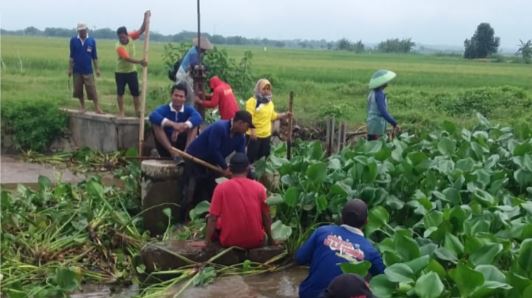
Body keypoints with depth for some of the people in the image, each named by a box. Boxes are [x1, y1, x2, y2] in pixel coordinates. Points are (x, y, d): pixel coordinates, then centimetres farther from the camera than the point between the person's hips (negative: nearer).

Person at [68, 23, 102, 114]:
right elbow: (71, 56, 3)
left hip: (88, 70, -1)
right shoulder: (73, 40, -2)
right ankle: (82, 106, 21)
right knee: (78, 90, 8)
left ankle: (97, 107, 2)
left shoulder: (92, 41, -2)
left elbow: (94, 57, 3)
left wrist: (97, 69, 2)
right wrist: (70, 69, 0)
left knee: (92, 90, -4)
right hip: (77, 70, 1)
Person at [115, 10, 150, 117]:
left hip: (132, 71, 4)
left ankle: (137, 110, 13)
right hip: (120, 72, -4)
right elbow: (128, 58, -35)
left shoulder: (131, 37, -8)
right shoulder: (119, 46, -25)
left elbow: (141, 30, -7)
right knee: (120, 92, 3)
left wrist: (145, 18, -21)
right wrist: (140, 61, -48)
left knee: (135, 92, 5)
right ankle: (121, 111, 13)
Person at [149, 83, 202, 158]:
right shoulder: (164, 109, -5)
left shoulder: (189, 109, 1)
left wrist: (184, 126, -43)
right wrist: (172, 124, -43)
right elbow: (153, 116, -30)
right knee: (156, 125, -21)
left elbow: (198, 118, -24)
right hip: (165, 146, -1)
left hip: (183, 144, 1)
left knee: (194, 124, -15)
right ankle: (172, 151, -34)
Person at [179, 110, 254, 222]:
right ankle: (181, 221, -2)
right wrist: (225, 168, -22)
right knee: (190, 192, -10)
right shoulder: (219, 128, -28)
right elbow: (213, 150, -30)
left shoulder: (240, 138, -4)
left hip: (210, 163, 8)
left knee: (211, 193, 8)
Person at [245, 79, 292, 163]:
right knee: (251, 157, -1)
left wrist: (285, 115, 10)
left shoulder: (270, 102, 12)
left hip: (266, 135, 7)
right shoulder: (253, 101, -13)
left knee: (263, 157, 16)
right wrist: (252, 131, -31)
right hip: (254, 135, -7)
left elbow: (273, 116, 21)